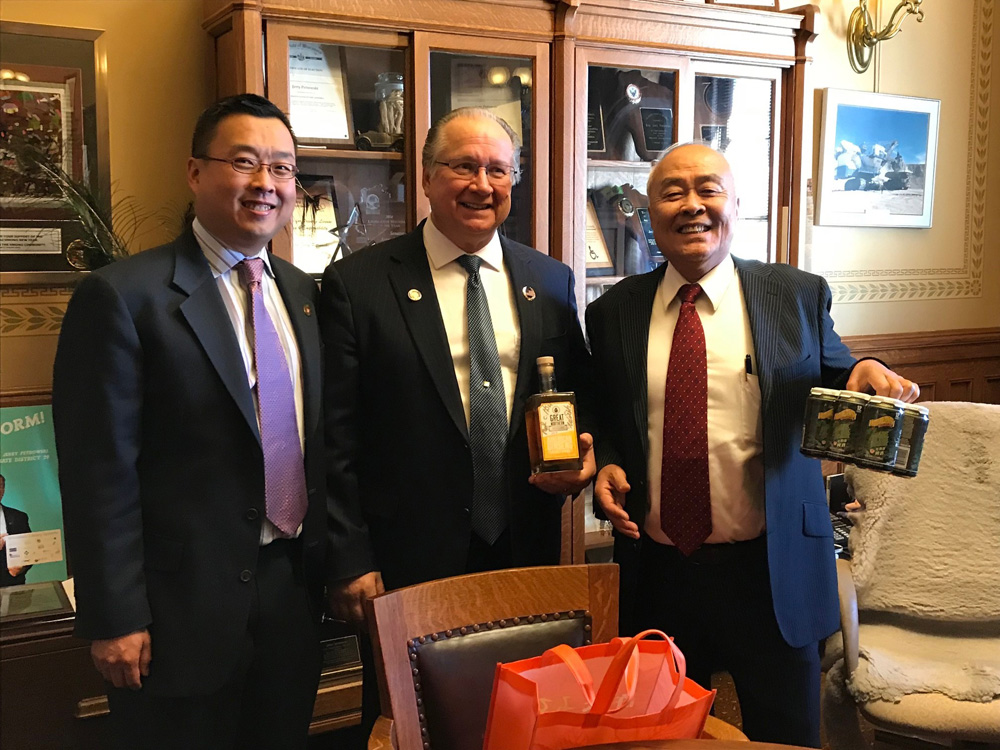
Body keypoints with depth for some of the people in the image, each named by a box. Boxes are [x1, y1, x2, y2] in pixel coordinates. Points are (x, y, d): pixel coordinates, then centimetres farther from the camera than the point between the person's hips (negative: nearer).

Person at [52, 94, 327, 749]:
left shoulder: (303, 292, 7)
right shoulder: (123, 296, -13)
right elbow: (100, 474, -14)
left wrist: (325, 561, 11)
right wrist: (114, 621, -14)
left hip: (294, 589, 6)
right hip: (188, 606, -6)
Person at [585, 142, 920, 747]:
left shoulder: (800, 295, -1)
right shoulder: (614, 312, 3)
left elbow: (834, 382, 7)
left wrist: (865, 377, -14)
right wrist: (607, 467, -7)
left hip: (772, 568, -1)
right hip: (657, 572, 2)